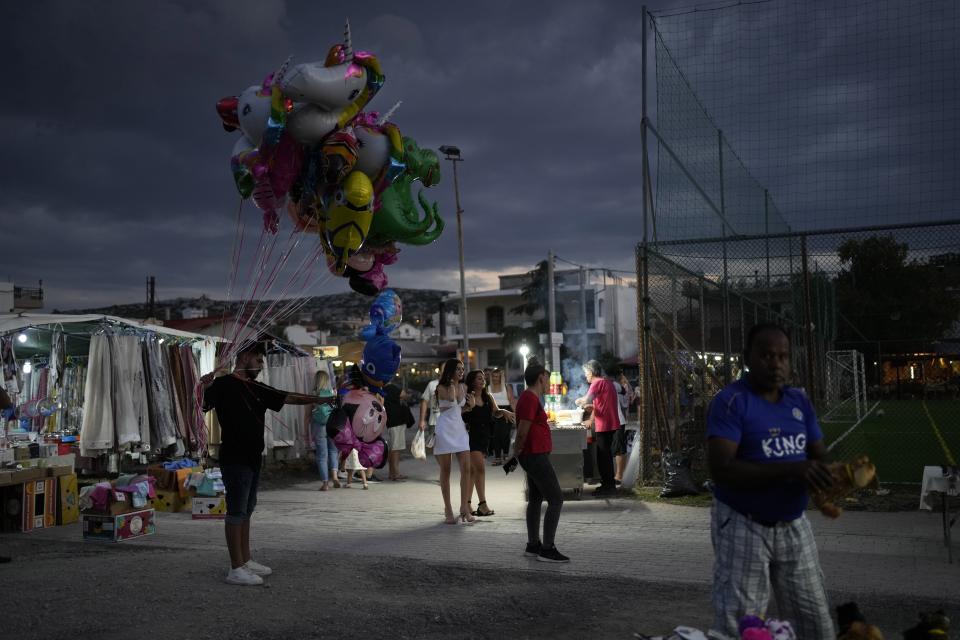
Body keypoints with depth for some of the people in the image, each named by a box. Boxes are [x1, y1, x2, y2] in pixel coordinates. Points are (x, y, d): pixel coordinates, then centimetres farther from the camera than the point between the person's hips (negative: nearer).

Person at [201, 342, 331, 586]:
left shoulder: (257, 389, 14)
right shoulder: (224, 384, -9)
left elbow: (290, 398, 16)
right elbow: (202, 405, -20)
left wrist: (322, 399, 11)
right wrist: (203, 388, -41)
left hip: (252, 458, 9)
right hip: (234, 459, -9)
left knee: (246, 511, 14)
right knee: (236, 511, -5)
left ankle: (246, 561, 23)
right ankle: (236, 569, 0)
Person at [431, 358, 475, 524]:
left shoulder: (463, 388, 11)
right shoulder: (441, 388, -4)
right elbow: (450, 398, -25)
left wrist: (469, 405, 3)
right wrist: (451, 383, -10)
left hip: (460, 428, 5)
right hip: (445, 428, -5)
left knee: (466, 468, -6)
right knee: (446, 470, 1)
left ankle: (464, 507, 0)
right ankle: (448, 509, 7)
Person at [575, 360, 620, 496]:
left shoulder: (598, 383, -13)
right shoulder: (608, 382, 16)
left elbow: (586, 400, -25)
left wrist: (579, 401, -6)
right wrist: (592, 406, 16)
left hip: (604, 425, -9)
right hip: (611, 424, 9)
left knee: (603, 456, -5)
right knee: (606, 454, 16)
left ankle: (608, 486, -2)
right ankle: (608, 484, 22)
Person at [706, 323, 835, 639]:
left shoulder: (799, 402, 6)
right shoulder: (730, 402, -14)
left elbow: (819, 457, 9)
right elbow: (721, 469, -24)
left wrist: (829, 476, -16)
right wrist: (791, 470, -31)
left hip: (794, 526, 6)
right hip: (743, 526, -6)